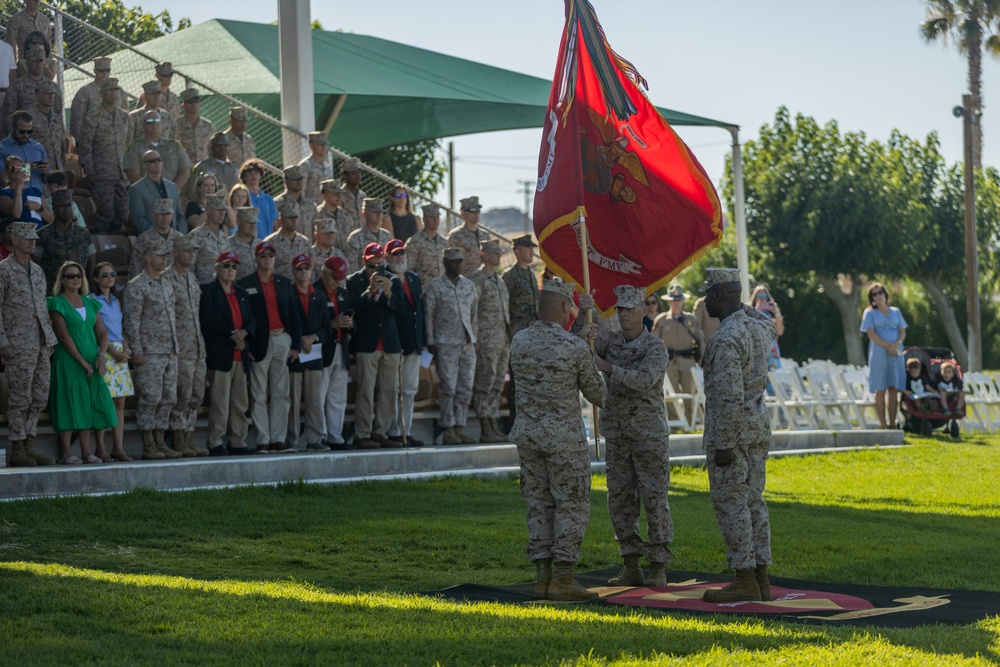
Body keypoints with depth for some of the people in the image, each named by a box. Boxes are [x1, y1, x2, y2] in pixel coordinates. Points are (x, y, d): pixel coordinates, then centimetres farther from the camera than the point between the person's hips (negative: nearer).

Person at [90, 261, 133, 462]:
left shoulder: (116, 301, 18)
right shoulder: (92, 300, -3)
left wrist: (126, 349, 0)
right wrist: (113, 352, -15)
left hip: (120, 353, 7)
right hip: (103, 353, -7)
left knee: (120, 402, 2)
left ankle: (118, 447, 3)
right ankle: (100, 448, -5)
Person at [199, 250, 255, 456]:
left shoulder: (242, 293, 20)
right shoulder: (207, 291, -1)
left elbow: (251, 319, 13)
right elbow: (210, 321, -12)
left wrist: (244, 333, -9)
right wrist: (232, 337, -15)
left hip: (241, 354, 7)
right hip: (220, 355, -7)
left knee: (240, 402, 8)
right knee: (219, 401, -8)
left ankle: (238, 443, 13)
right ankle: (215, 444, -5)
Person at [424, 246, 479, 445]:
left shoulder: (470, 285, 12)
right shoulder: (435, 286, -2)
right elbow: (428, 316, -2)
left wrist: (474, 338, 12)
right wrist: (430, 344, -5)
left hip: (467, 344, 5)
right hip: (446, 344, -5)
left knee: (465, 389, 4)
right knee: (448, 389, -6)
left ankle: (460, 428, 9)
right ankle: (448, 431, -3)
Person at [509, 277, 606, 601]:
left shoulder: (519, 341, -1)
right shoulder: (575, 347, -14)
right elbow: (596, 392, -3)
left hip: (527, 434, 5)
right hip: (564, 437, -5)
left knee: (539, 505, 11)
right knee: (571, 506, 2)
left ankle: (543, 575, 11)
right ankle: (562, 578, -2)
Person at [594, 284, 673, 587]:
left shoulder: (655, 347, -10)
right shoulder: (609, 340, 6)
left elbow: (644, 380, -25)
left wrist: (607, 368, -26)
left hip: (649, 434, -5)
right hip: (617, 434, 5)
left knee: (654, 499, -3)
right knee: (620, 500, 4)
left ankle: (658, 569, 3)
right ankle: (631, 567, 10)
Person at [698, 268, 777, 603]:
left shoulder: (725, 339, -20)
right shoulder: (757, 325, 8)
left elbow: (730, 396, -24)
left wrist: (724, 445, -21)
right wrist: (740, 305, 28)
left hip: (732, 428, -9)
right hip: (759, 425, 9)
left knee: (730, 503, -4)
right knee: (752, 500, 11)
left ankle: (745, 580, -5)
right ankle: (761, 578, 12)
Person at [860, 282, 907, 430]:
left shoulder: (895, 312, 17)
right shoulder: (870, 313, 6)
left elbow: (902, 331, 10)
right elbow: (871, 334, -5)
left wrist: (897, 343, -11)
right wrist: (888, 345, -15)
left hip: (896, 353, 4)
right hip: (879, 353, -4)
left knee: (893, 389, 1)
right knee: (880, 390, -7)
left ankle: (892, 423, 1)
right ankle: (883, 424, -8)